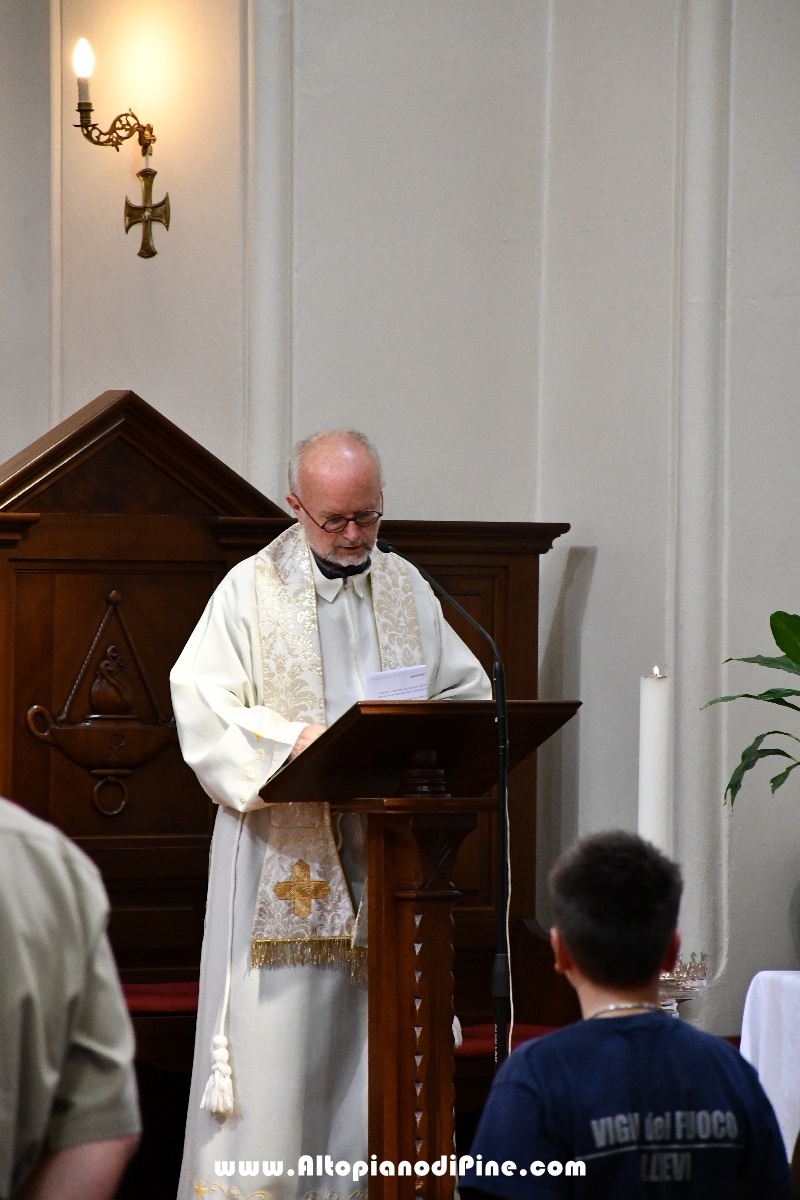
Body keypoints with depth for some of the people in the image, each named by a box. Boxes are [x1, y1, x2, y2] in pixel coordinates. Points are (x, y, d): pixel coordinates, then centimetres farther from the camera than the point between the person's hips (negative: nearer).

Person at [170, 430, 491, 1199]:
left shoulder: (406, 589, 13)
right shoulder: (251, 590, 0)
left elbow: (467, 690, 14)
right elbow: (204, 706, -9)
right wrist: (293, 739, -24)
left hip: (388, 844, 4)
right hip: (285, 846, -4)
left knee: (379, 1024, 4)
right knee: (277, 1023, -6)